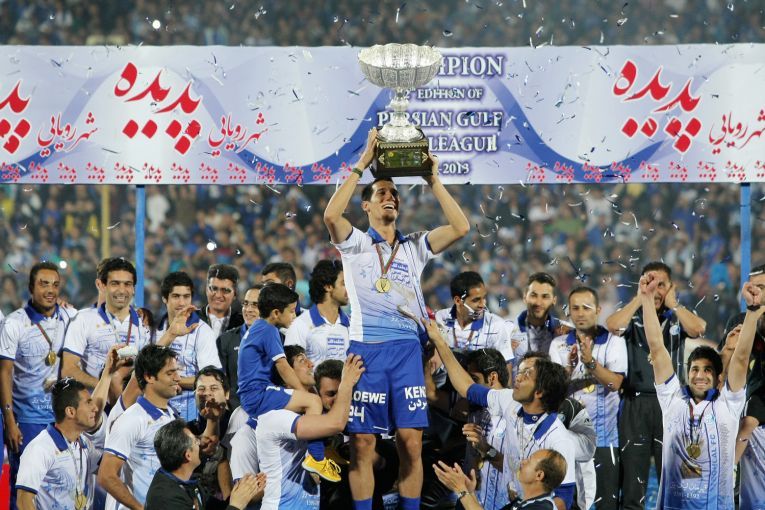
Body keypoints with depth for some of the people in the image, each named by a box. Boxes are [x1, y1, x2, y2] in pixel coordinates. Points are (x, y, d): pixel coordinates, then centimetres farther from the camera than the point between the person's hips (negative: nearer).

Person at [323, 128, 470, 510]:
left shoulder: (414, 247, 15)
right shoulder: (355, 243, 8)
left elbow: (460, 227, 1)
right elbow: (331, 215, -14)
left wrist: (433, 181, 0)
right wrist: (361, 165, -11)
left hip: (406, 348, 2)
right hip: (365, 348, -2)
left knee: (411, 442, -3)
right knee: (362, 442, -2)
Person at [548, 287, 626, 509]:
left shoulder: (613, 342, 1)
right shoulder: (559, 345, 9)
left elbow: (615, 383, -11)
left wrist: (590, 361, -23)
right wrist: (569, 367, -18)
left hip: (603, 434, -3)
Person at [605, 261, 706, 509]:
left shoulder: (678, 317, 9)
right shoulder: (632, 316, 6)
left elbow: (698, 328, -12)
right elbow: (613, 325, -15)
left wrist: (672, 303, -7)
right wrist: (639, 299, -10)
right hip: (636, 402, 0)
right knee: (632, 464, 1)